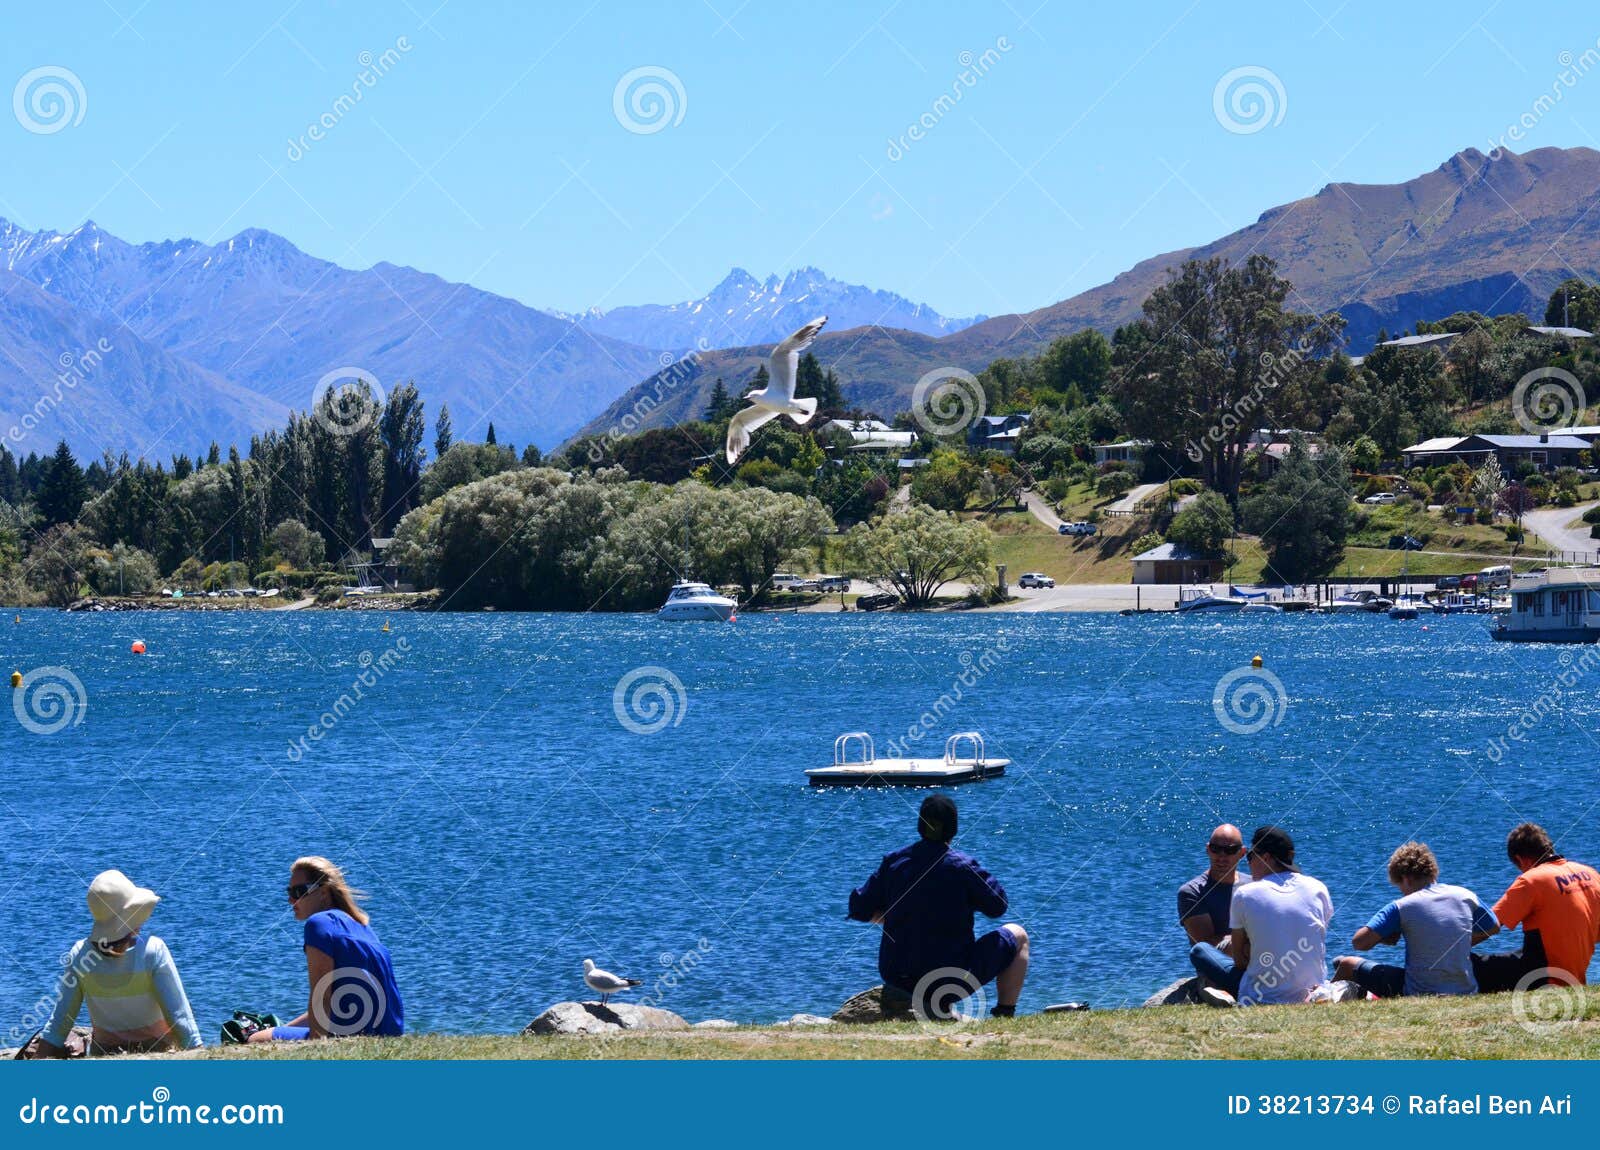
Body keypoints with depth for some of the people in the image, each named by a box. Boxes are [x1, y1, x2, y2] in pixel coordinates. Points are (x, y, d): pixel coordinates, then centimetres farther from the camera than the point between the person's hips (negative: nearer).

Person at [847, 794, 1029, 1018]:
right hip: (952, 980, -4)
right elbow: (997, 906, -3)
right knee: (1017, 935, 17)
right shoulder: (962, 866, -15)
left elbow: (858, 909, 2)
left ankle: (925, 1002, 22)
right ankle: (1004, 1015, 15)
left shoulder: (892, 862, -4)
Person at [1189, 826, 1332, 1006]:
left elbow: (1239, 959, -2)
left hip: (1262, 999, -4)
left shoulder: (1244, 894, -7)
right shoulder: (1318, 889, 1)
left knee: (1199, 950, 17)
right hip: (1310, 995, 4)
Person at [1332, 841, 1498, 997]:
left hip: (1420, 993, -4)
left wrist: (1387, 937, 6)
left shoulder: (1402, 907, -11)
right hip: (1467, 992, 4)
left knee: (1346, 964, 13)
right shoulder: (1465, 896, 2)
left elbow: (1359, 942, -14)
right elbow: (1494, 929, 18)